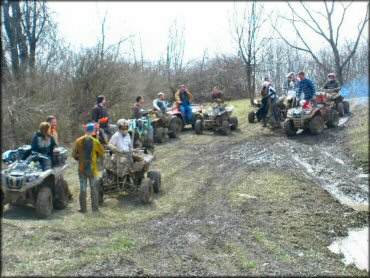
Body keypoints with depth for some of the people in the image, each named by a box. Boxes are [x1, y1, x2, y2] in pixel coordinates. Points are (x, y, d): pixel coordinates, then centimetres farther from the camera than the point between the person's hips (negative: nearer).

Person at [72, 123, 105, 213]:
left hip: (82, 168, 1)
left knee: (83, 188, 6)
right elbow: (102, 152, 1)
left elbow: (74, 154, -2)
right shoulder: (95, 141, -7)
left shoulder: (79, 141, -5)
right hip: (92, 168, 0)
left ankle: (83, 208, 8)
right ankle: (95, 207, 12)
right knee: (93, 188, 9)